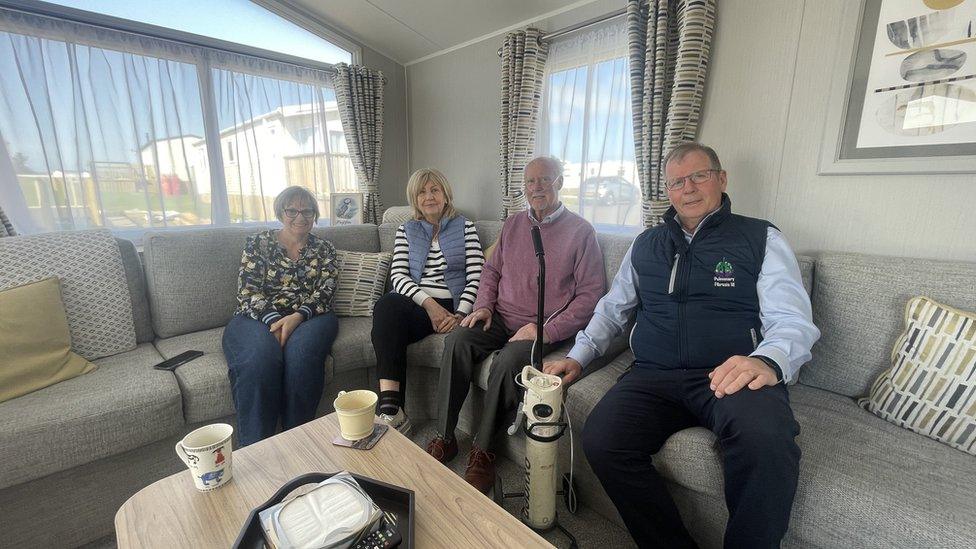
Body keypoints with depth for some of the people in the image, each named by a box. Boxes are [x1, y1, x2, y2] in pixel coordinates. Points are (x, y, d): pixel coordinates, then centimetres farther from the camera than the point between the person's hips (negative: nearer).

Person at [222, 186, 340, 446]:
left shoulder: (324, 249, 14)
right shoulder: (258, 243, 12)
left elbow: (325, 292, 1)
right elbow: (248, 291, 1)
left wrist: (297, 317, -18)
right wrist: (274, 320, -17)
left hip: (309, 316, 1)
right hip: (258, 317, 0)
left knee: (301, 350, -35)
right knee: (260, 355, -34)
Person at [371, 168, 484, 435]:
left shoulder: (465, 228, 11)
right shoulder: (405, 231, 17)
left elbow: (476, 276, 1)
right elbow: (398, 276, 4)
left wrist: (460, 314, -15)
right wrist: (429, 303, -13)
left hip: (452, 307, -2)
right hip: (416, 304, 3)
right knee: (386, 306, -33)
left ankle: (391, 411, -24)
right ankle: (391, 409, -34)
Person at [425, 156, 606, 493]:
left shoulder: (581, 232, -1)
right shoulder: (513, 225, 15)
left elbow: (590, 294, -6)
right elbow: (492, 270, 20)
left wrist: (547, 331, -16)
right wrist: (483, 306, 1)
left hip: (544, 329, -4)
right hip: (500, 318, 5)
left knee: (508, 361, -32)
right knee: (457, 340, -22)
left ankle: (482, 450, -12)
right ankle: (444, 438, -11)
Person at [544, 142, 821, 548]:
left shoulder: (761, 238, 9)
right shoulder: (646, 244, 19)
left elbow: (792, 320, 0)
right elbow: (612, 309, 23)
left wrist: (767, 361, -23)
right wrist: (578, 356, 10)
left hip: (731, 376, -2)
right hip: (653, 376, 3)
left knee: (765, 440, -35)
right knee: (600, 440, -24)